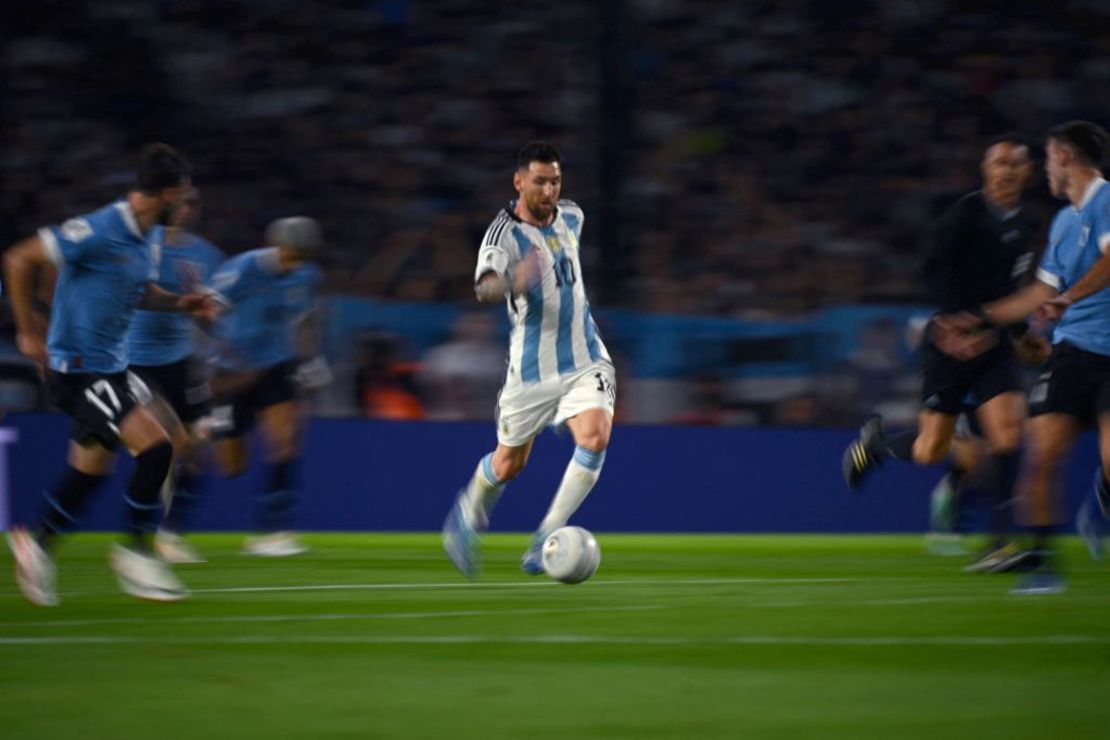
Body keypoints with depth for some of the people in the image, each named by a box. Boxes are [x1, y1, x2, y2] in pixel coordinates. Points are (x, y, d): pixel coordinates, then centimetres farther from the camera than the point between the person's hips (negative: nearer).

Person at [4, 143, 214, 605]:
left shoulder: (144, 237, 6)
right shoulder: (100, 231, -21)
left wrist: (181, 303, 7)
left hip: (109, 365, 9)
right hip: (78, 368, -9)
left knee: (91, 465, 16)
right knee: (154, 446, -16)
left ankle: (38, 544, 33)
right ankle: (136, 554, -3)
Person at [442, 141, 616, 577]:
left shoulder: (571, 217, 4)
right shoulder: (504, 233, -17)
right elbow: (484, 288, -37)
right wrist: (513, 282, -56)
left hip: (584, 359, 4)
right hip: (531, 366, -4)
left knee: (595, 438, -22)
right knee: (508, 465, 8)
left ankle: (547, 537, -12)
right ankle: (467, 518, 41)